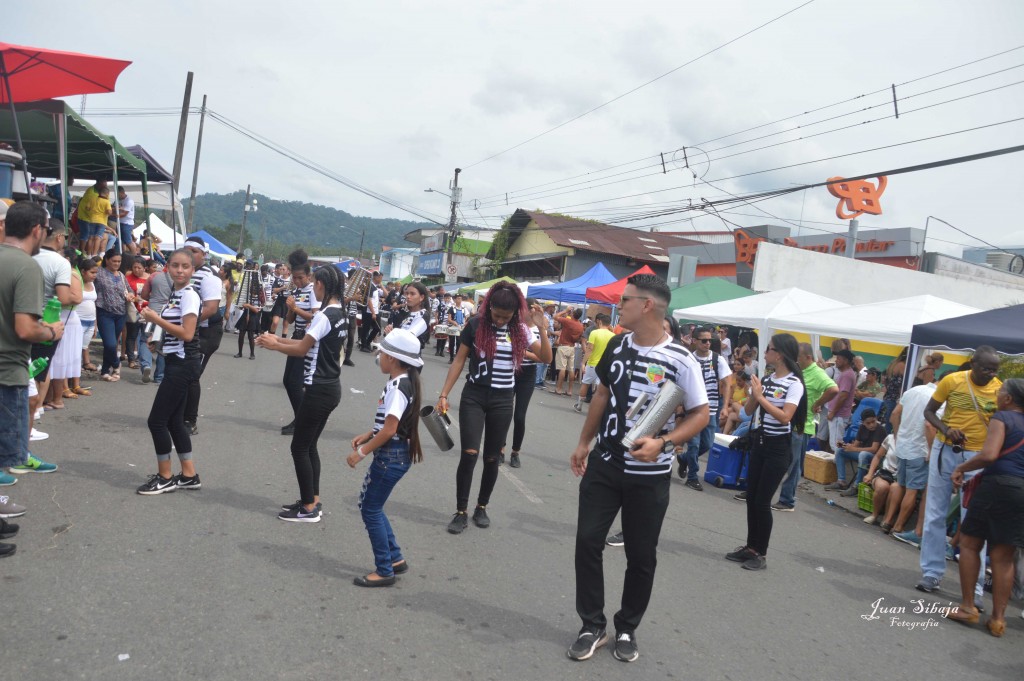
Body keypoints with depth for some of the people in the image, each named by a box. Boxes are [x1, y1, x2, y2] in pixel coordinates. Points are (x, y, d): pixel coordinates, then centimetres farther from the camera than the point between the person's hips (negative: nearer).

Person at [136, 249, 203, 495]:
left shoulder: (189, 295, -14)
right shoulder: (175, 294, 14)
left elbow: (187, 334, -22)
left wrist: (156, 319, -18)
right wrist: (159, 340, 7)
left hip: (183, 363, -10)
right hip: (176, 362, 10)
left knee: (156, 420, -5)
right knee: (174, 420, 12)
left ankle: (165, 477, 7)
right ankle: (189, 476, 19)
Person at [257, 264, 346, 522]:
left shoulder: (324, 315, -19)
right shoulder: (340, 314, 10)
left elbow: (301, 349, -17)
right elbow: (309, 343, 12)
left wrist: (273, 345, -2)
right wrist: (279, 339, 10)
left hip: (318, 389, -10)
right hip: (330, 387, 10)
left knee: (299, 447, 1)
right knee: (309, 446, 17)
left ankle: (309, 508, 9)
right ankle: (313, 501, 24)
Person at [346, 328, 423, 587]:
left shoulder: (397, 386, -21)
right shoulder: (404, 382, 9)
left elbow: (389, 430, -24)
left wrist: (361, 452, -17)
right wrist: (367, 435, 12)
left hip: (391, 456, -10)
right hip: (393, 454, 10)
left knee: (371, 510, 0)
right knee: (371, 506, 18)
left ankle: (384, 571, 11)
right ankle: (395, 558, 26)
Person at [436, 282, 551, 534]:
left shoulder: (520, 330, 0)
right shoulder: (476, 325, -5)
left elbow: (546, 358, -4)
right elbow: (459, 361, -1)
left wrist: (541, 328, -16)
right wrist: (444, 394, -4)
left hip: (502, 401, 2)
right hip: (474, 396, -2)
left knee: (492, 458, 9)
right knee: (469, 454, -11)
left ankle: (481, 507, 28)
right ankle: (461, 512, 3)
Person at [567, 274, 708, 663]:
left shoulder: (680, 360, -16)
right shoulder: (617, 345, 1)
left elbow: (701, 415, -10)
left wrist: (661, 443, -25)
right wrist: (584, 442, 14)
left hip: (650, 476, -4)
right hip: (604, 464, 4)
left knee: (641, 556, 8)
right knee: (588, 540, 3)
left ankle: (627, 629, 29)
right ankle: (593, 627, 19)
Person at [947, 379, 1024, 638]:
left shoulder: (1002, 418, -4)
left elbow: (989, 455, -18)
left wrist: (961, 468, -5)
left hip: (999, 486, -6)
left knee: (969, 543, 7)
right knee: (1003, 556, 9)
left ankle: (968, 607, 8)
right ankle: (998, 618, 10)